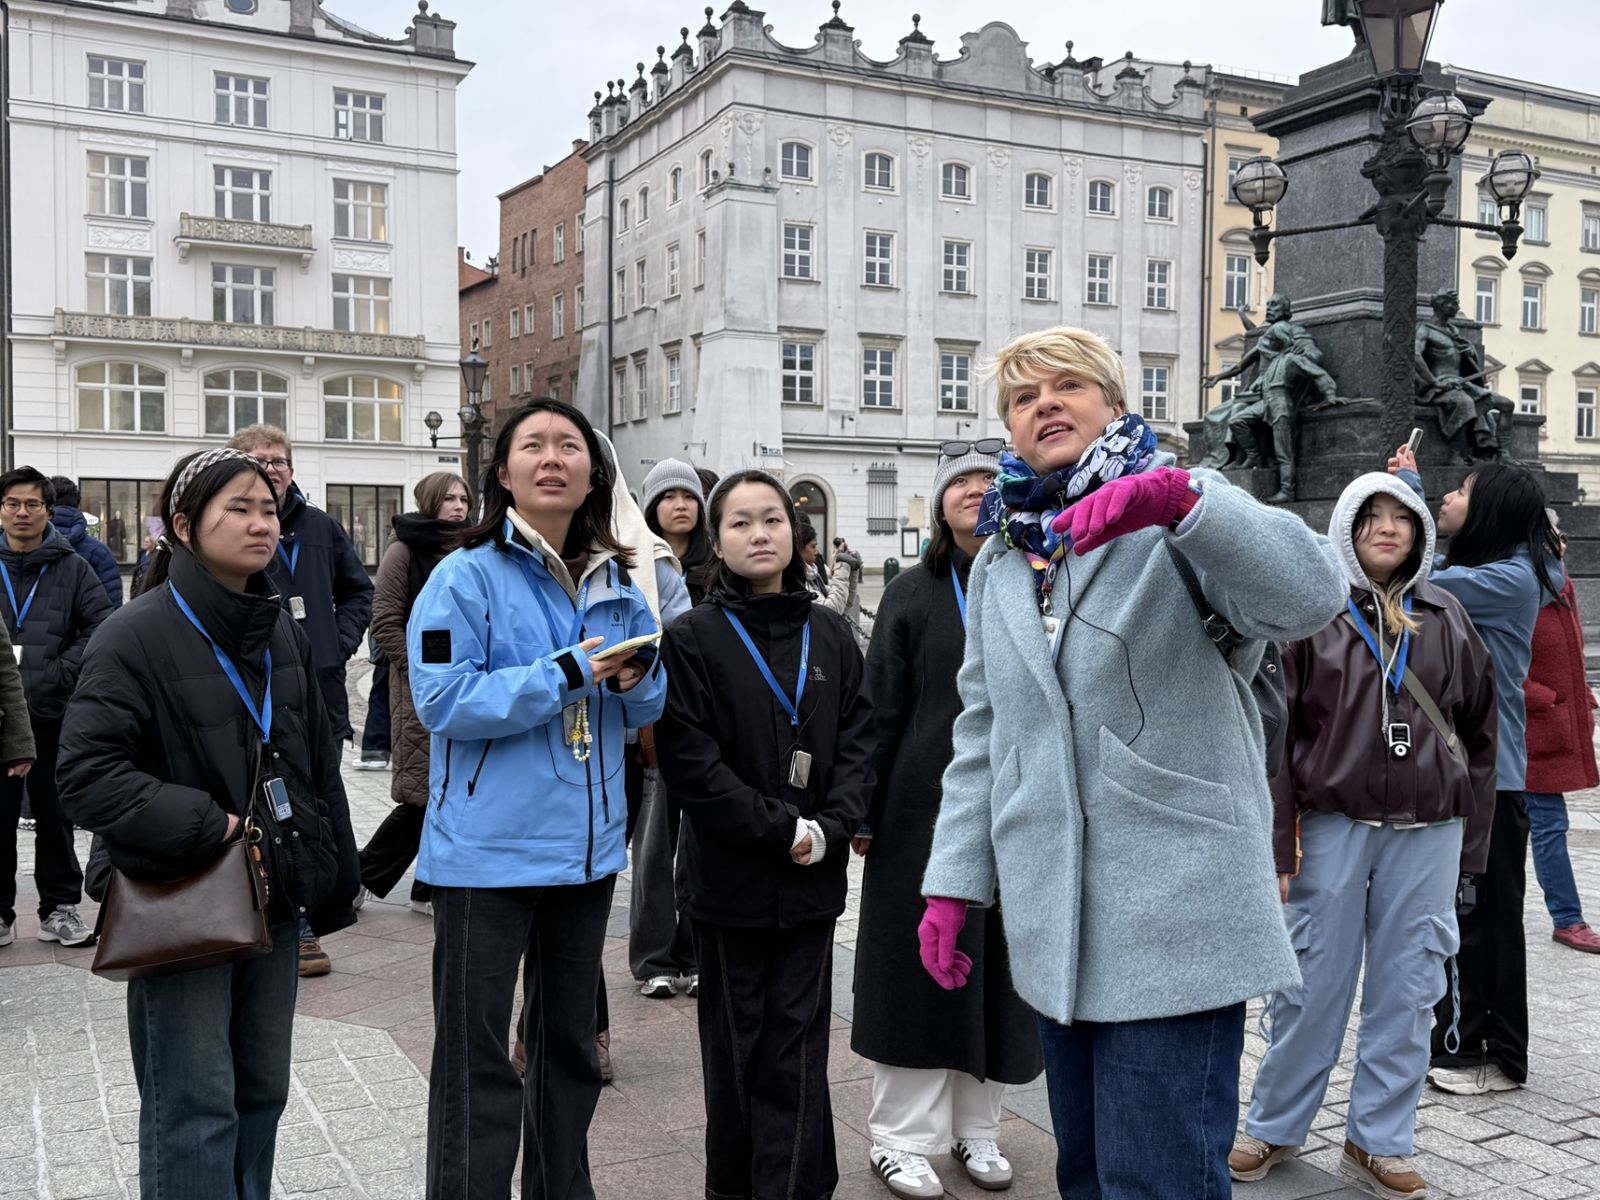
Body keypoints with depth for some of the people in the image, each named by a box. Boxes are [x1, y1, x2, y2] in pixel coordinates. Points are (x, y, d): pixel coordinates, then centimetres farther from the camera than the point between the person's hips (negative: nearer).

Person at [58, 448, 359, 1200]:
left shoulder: (281, 632, 9)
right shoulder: (138, 634, -12)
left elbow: (318, 765, 15)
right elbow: (87, 776, -17)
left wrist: (333, 878, 13)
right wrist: (209, 826, -21)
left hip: (273, 900, 6)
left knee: (262, 1091, 15)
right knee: (193, 1110, 0)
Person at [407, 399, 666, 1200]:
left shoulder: (615, 582, 6)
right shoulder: (466, 576, -10)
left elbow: (647, 707, 12)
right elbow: (442, 701, -20)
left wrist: (637, 675, -11)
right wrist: (564, 676, -23)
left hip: (587, 843, 6)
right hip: (488, 849, -6)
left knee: (568, 1040, 20)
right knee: (477, 1055, 1)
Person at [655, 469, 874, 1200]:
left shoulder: (830, 636, 6)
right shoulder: (694, 638, -5)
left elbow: (858, 742, 5)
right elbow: (689, 761, -11)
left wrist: (830, 828, -11)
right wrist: (779, 829, -14)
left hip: (813, 877, 2)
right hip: (731, 874, -2)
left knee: (797, 1048, 5)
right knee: (735, 1045, 10)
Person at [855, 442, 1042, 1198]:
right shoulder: (914, 594, 1)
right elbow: (879, 710, -1)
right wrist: (863, 814, -4)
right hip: (925, 810, -2)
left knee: (1001, 970, 10)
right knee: (919, 967, 4)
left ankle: (976, 1128, 26)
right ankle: (901, 1137, 16)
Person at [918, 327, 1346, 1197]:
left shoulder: (1180, 521, -2)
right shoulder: (999, 557, 15)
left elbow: (1313, 597, -22)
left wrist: (1178, 495, -37)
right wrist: (954, 881, 9)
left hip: (1174, 915, -5)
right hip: (1051, 919, 6)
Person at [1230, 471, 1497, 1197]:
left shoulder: (1447, 618, 9)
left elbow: (1478, 732, 11)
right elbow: (1273, 730, -4)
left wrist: (1471, 841, 7)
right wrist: (1277, 839, -10)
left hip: (1427, 833, 3)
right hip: (1332, 827, -3)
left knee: (1407, 992, 8)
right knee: (1311, 987, 5)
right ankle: (1274, 1129, 22)